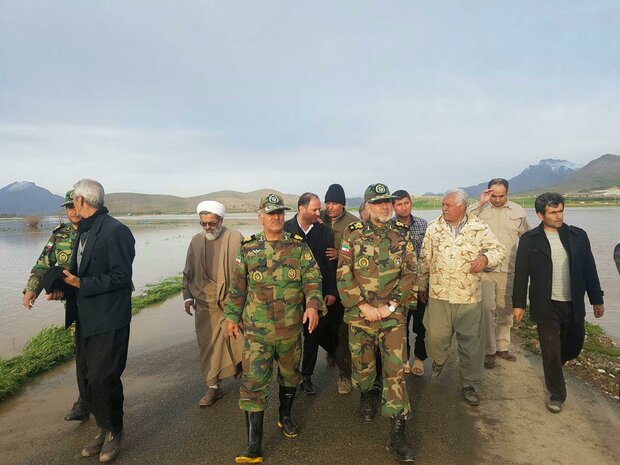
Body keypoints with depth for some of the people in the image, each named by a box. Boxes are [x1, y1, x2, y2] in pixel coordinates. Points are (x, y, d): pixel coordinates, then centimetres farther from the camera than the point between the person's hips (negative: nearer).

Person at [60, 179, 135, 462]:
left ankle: (114, 433, 24)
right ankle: (104, 430, 33)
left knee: (103, 380, 0)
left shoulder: (115, 231, -17)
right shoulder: (83, 231, 12)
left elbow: (121, 277, -18)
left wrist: (81, 284, -19)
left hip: (109, 322, -9)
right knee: (88, 378, 15)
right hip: (85, 319, 9)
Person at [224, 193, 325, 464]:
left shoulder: (299, 247, -1)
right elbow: (238, 286, 7)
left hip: (291, 328, 2)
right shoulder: (248, 249, 0)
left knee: (289, 375, 19)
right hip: (256, 330, -1)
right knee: (253, 384, -4)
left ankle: (285, 416, 45)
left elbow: (312, 279, -5)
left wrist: (312, 304, -22)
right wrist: (232, 316, 8)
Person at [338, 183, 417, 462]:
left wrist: (390, 305, -10)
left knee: (395, 369, -3)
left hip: (393, 313, 1)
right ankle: (366, 395, 48)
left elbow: (409, 274, 0)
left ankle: (397, 434, 5)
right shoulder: (353, 234, -2)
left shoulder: (402, 235, 3)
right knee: (362, 362, 15)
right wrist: (363, 306, -12)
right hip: (359, 312, 0)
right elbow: (344, 275, -5)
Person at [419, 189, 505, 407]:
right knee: (435, 336, 8)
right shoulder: (433, 227, 3)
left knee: (471, 341, 5)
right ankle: (439, 360, 42)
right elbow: (425, 259, 9)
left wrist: (486, 258, -19)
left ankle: (470, 384, 23)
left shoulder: (480, 228, -2)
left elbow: (498, 250, 4)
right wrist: (422, 286, 13)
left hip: (469, 296, -1)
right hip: (438, 293, 2)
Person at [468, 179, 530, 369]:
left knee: (505, 310, 14)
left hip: (509, 269, 3)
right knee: (487, 309, -7)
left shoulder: (518, 211, 6)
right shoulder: (480, 210, -3)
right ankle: (489, 351, 7)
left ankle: (502, 347, 30)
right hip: (485, 269, -3)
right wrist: (479, 204, -22)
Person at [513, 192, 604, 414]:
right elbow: (521, 274, -3)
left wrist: (597, 300, 6)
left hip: (574, 305, 3)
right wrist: (518, 303, -2)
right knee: (551, 351, 4)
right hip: (546, 306, -3)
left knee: (574, 346, 17)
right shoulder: (529, 239, -6)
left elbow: (589, 269, 6)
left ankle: (553, 367, 49)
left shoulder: (578, 235, 1)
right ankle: (557, 395, 22)